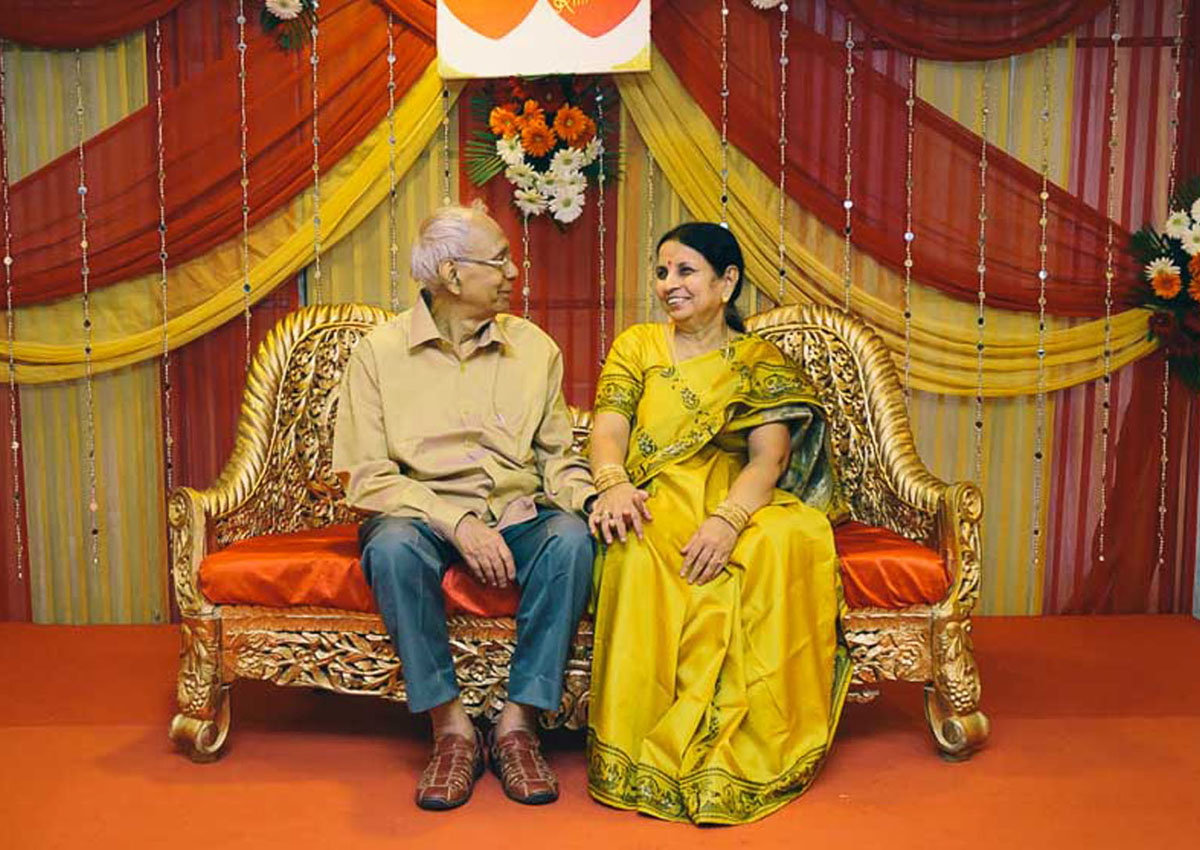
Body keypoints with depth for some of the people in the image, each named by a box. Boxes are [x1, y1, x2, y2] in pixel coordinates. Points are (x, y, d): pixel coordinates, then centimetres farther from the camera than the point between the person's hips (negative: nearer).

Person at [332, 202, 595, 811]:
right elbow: (369, 479, -7)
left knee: (571, 539, -30)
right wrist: (456, 521, -21)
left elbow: (557, 459, 10)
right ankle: (451, 729, -21)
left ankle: (517, 723, -20)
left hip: (516, 513, 2)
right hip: (421, 512, -2)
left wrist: (590, 496, -13)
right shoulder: (379, 352, -1)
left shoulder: (535, 348, 8)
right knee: (392, 547, -35)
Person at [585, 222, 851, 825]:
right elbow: (609, 425, 1)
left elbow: (768, 458, -3)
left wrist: (728, 519, -25)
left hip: (736, 506, 0)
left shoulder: (763, 365, 12)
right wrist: (613, 482, -23)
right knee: (639, 551, -36)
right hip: (653, 505, 0)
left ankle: (745, 751, -26)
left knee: (793, 538, -34)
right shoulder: (637, 345, 17)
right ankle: (644, 759, -28)